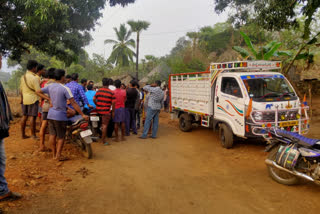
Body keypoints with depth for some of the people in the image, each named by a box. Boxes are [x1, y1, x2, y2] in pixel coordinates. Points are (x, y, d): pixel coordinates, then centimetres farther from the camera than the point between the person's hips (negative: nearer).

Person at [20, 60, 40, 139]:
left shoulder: (23, 77, 9)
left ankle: (23, 134, 19)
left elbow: (21, 89, 16)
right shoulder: (34, 78, -15)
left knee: (25, 116, 12)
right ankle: (33, 135, 2)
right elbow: (38, 91, -17)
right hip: (33, 99, -8)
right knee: (33, 117, -3)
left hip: (25, 99, 8)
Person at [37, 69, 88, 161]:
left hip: (51, 114, 6)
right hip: (60, 115, -6)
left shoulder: (50, 86, 2)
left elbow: (38, 92, 14)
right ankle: (58, 155, 10)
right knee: (61, 137, 7)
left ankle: (54, 154, 22)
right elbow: (73, 103, -19)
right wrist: (82, 115, -16)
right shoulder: (65, 89, -16)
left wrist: (49, 99, 11)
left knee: (52, 135, 13)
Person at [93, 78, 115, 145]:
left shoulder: (98, 91, 3)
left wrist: (97, 105, 16)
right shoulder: (111, 92, -8)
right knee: (105, 125, 0)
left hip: (98, 109, 5)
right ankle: (103, 140, 3)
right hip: (106, 111, -5)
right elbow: (113, 103, -10)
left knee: (103, 123, 25)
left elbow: (94, 99, 1)